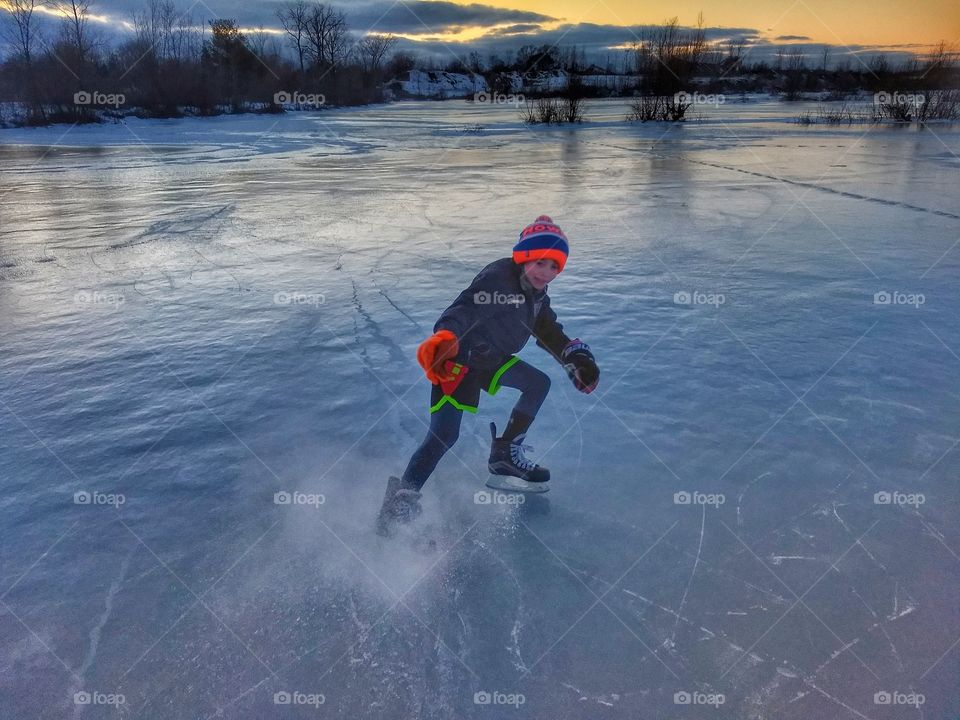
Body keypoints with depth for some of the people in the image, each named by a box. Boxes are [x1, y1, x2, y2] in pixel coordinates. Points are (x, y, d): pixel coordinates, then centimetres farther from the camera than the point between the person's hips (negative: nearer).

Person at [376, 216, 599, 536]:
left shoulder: (536, 293, 7)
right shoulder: (498, 278, -22)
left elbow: (550, 333, 19)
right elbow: (465, 309, -37)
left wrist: (579, 359, 10)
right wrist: (444, 336, -55)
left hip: (492, 358, 10)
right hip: (457, 359, -9)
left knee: (539, 383, 19)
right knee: (444, 435, -19)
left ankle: (505, 453, 24)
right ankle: (401, 498, -15)